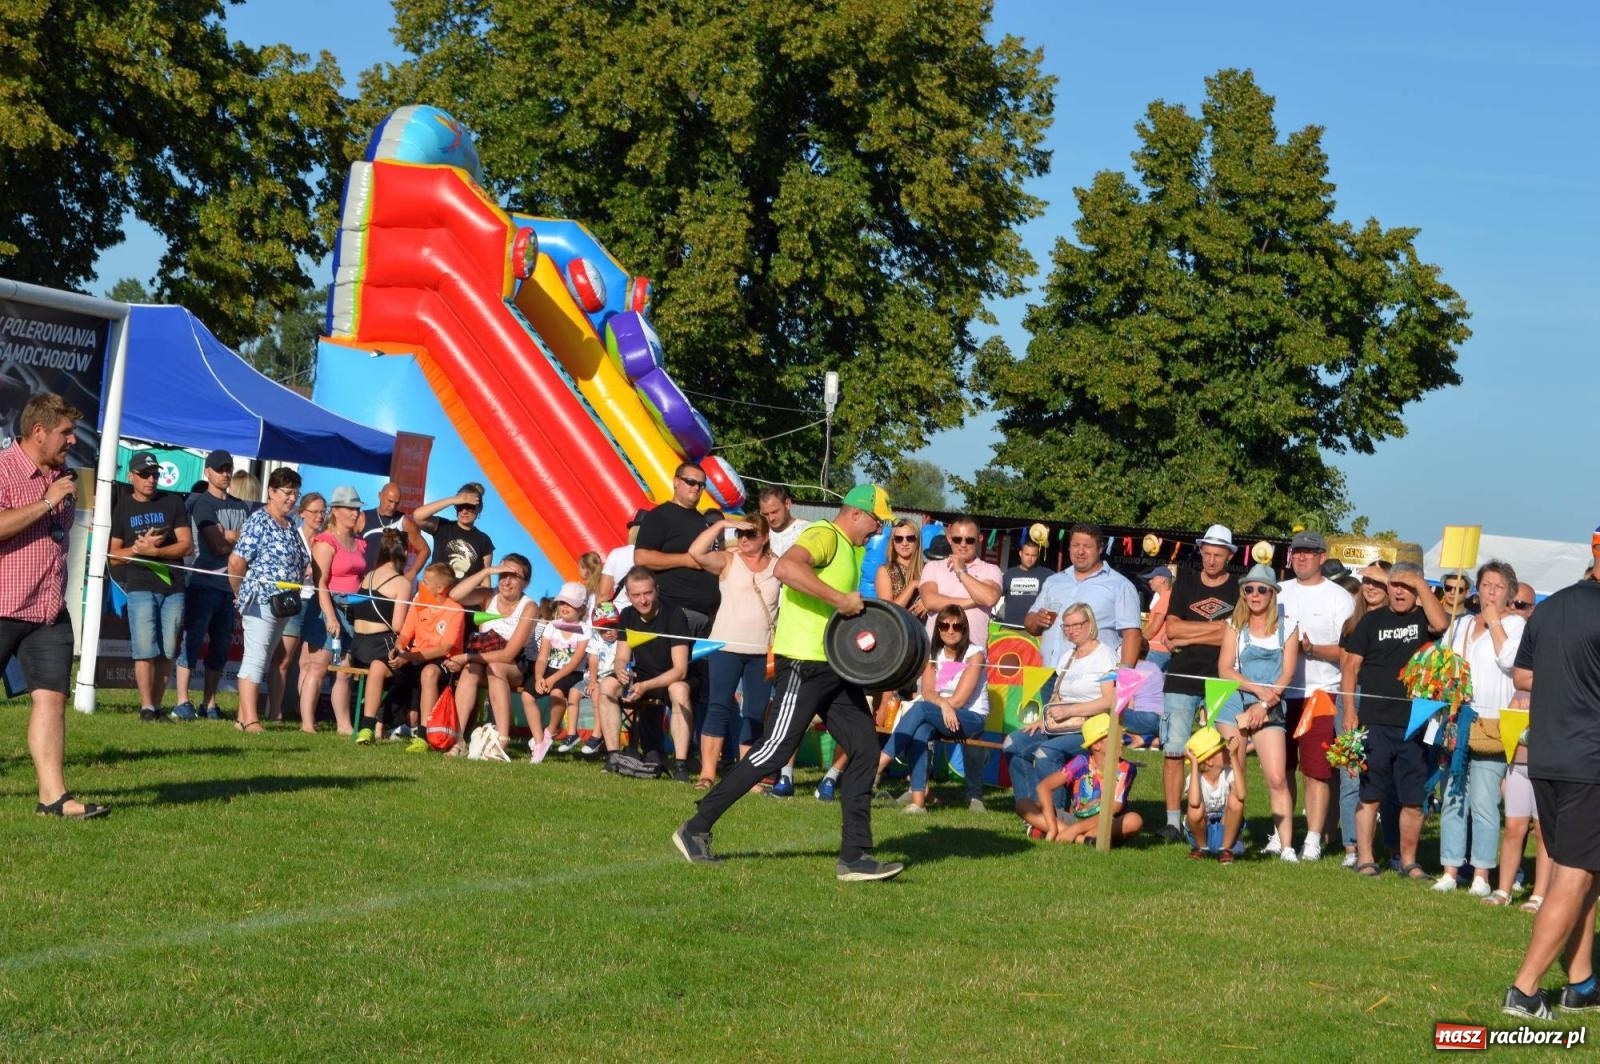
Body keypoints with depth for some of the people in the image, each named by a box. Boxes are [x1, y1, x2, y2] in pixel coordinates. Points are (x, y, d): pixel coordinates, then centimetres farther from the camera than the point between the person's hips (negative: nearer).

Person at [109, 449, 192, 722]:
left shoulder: (172, 503, 9)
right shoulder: (121, 506, 7)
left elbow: (185, 544, 1)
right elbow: (114, 556, 5)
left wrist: (155, 551, -13)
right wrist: (138, 548, -13)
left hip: (173, 586, 2)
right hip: (140, 587, -2)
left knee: (167, 652, 1)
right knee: (145, 649, -11)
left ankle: (157, 705, 6)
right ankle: (146, 706, -11)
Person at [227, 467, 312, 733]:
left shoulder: (291, 526, 15)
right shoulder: (258, 522, -10)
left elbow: (301, 564, 19)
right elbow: (236, 562, -14)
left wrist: (293, 594, 9)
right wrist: (240, 593, -2)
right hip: (261, 601, -9)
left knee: (261, 660, 11)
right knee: (255, 659, -9)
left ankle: (243, 718, 15)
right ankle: (250, 720, -11)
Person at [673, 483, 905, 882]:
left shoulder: (849, 549, 20)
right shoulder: (823, 536, -11)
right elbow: (786, 567, -32)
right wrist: (841, 599, -30)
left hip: (835, 665, 10)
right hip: (803, 662, -10)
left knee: (864, 746, 1)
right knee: (775, 751, -8)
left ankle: (854, 857, 2)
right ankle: (696, 830, 3)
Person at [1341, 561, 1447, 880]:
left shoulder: (1422, 619, 7)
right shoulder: (1372, 620, 9)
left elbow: (1440, 623, -18)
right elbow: (1351, 666, 7)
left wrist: (1420, 583, -11)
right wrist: (1349, 711, -2)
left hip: (1416, 723, 0)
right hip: (1375, 722, 0)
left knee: (1414, 799, 3)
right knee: (1369, 793, 1)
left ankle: (1408, 860, 13)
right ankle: (1364, 858, 7)